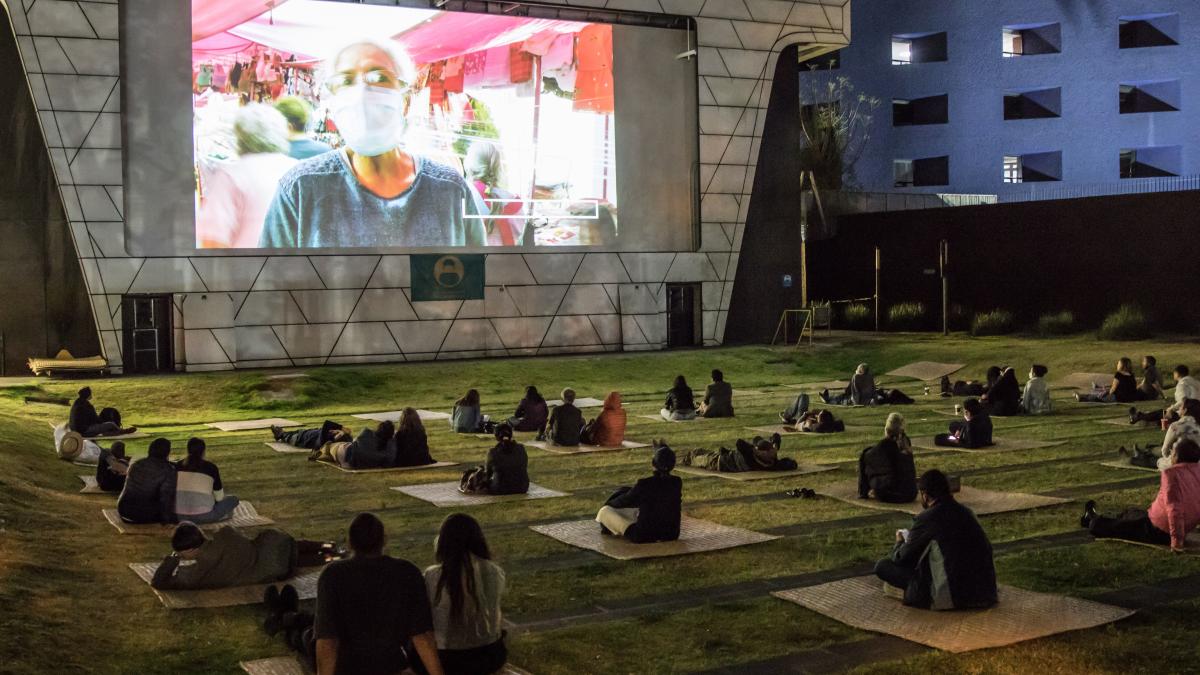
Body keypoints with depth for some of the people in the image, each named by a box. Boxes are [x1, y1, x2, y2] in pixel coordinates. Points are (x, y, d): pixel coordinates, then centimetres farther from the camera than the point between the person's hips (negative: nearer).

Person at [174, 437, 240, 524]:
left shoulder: (178, 465, 4)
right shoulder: (211, 467, -4)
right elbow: (219, 498, 2)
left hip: (179, 516, 5)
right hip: (203, 516, -5)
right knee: (233, 499, 15)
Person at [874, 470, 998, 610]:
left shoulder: (926, 519, -10)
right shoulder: (967, 513, 7)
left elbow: (900, 559, 0)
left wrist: (899, 542, 25)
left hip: (949, 597, -7)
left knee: (882, 566, -1)